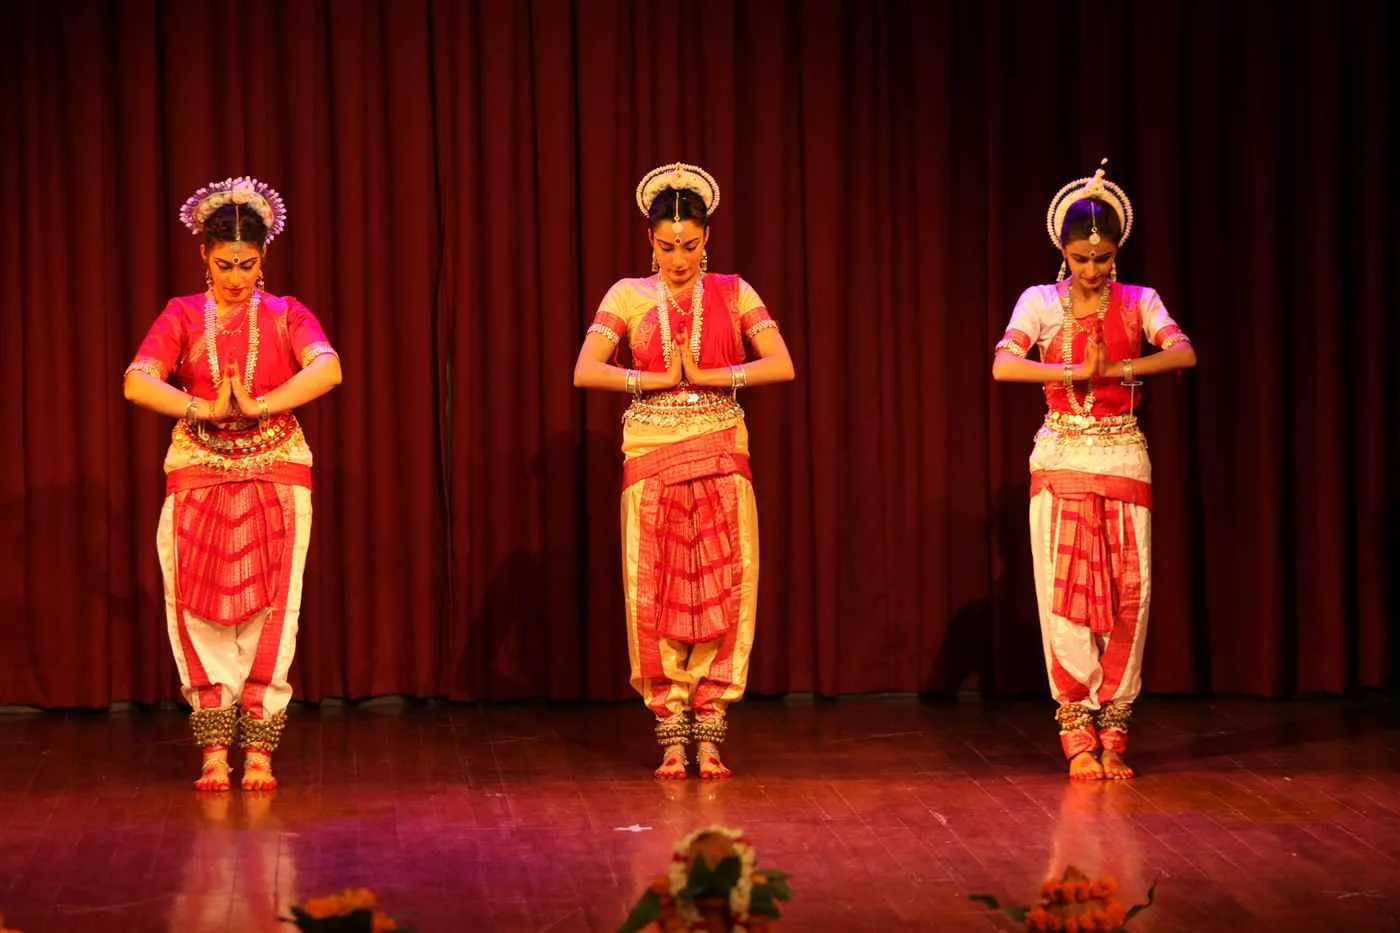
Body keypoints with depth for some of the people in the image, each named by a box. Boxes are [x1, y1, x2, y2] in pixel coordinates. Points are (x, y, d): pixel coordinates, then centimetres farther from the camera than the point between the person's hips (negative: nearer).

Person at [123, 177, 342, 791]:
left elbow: (327, 369, -14)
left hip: (276, 474, 0)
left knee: (268, 613, -4)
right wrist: (206, 410, -20)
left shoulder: (285, 315, 6)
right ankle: (214, 751, 0)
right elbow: (136, 382, -9)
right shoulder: (182, 317, 6)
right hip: (199, 479, 0)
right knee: (203, 614, -4)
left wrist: (260, 405, -22)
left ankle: (258, 752, 0)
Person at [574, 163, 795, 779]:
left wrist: (705, 375, -11)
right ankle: (672, 739, 2)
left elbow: (782, 366, -6)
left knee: (721, 593, -3)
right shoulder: (629, 296, 4)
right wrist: (659, 379, -11)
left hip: (720, 456, 0)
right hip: (651, 456, 0)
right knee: (656, 595, -3)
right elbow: (585, 372, -7)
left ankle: (708, 735, 3)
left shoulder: (733, 294, 6)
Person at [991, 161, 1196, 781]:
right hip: (1061, 459, -1)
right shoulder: (1041, 302, 3)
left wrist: (1115, 369, -22)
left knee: (1130, 592, -4)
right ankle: (1079, 735, 0)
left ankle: (1112, 734, 5)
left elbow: (1183, 354, -14)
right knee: (1064, 591, -6)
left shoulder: (1138, 303, 5)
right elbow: (1003, 366, -14)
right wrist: (1074, 372, -21)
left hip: (1124, 459, 1)